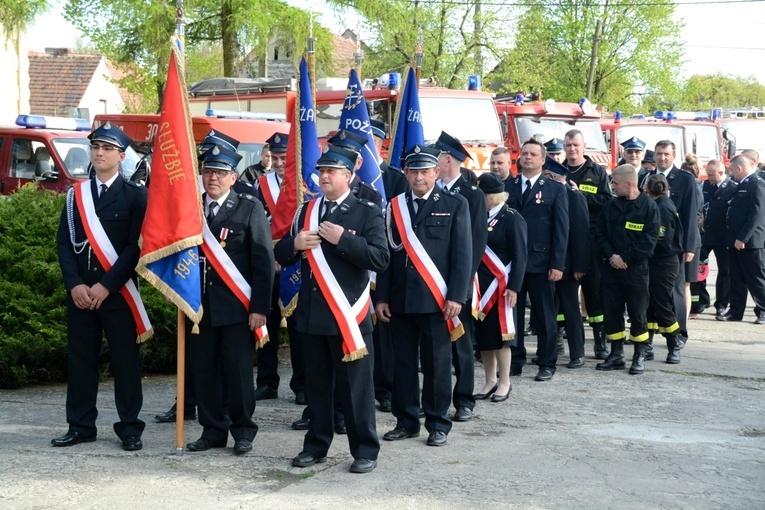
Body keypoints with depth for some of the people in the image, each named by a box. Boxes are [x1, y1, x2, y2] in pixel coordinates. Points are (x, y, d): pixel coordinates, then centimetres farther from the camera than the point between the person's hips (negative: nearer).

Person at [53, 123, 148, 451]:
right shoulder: (76, 194, 12)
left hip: (118, 292, -3)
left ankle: (129, 427, 9)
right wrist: (75, 285, -7)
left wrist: (106, 285, -14)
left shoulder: (135, 195, 0)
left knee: (125, 359, 1)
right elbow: (64, 242, 7)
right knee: (80, 358, 7)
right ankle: (80, 426, 15)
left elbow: (136, 246, -7)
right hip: (79, 291, 4)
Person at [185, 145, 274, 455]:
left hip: (236, 307, -3)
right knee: (204, 372, 7)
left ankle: (243, 431, 14)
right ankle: (212, 430, 19)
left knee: (238, 371, 0)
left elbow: (263, 261, -4)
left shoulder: (250, 208, 0)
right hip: (199, 306, 3)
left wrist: (259, 307, -10)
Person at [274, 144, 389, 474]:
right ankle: (316, 445, 23)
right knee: (317, 383, 13)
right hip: (311, 313, 5)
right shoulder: (306, 212, 13)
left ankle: (365, 450, 9)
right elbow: (282, 256, 14)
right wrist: (295, 243, -8)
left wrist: (343, 239, -20)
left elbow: (380, 258, -13)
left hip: (349, 314, -5)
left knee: (355, 385, 0)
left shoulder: (367, 213, -2)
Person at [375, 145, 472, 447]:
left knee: (437, 364, 3)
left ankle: (438, 424, 12)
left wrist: (456, 297, -10)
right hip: (400, 300, 3)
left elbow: (462, 255, -2)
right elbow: (387, 254, 10)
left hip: (436, 300, -3)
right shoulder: (395, 206, 10)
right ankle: (406, 422, 17)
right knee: (403, 363, 7)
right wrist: (382, 297, 4)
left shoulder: (455, 205, 2)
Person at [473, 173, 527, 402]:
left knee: (500, 332, 0)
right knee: (482, 332, 9)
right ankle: (490, 381, 20)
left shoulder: (512, 219, -8)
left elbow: (520, 256, -10)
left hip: (499, 286, -6)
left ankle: (504, 382, 11)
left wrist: (513, 287, -16)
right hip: (478, 285, 6)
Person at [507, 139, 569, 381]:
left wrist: (557, 264, -10)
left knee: (545, 315, 5)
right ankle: (515, 361, 17)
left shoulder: (555, 189, 3)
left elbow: (561, 229, -2)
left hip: (541, 263, -2)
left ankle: (547, 364, 14)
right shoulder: (507, 187, 8)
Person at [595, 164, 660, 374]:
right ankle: (616, 354, 16)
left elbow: (649, 239, -11)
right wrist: (611, 256, -9)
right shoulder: (611, 206, 8)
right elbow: (600, 233, 6)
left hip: (636, 269, -5)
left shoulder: (648, 206, -6)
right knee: (612, 311, 7)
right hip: (611, 268, 5)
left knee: (637, 313, 2)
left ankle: (639, 356, 12)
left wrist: (625, 258, -12)